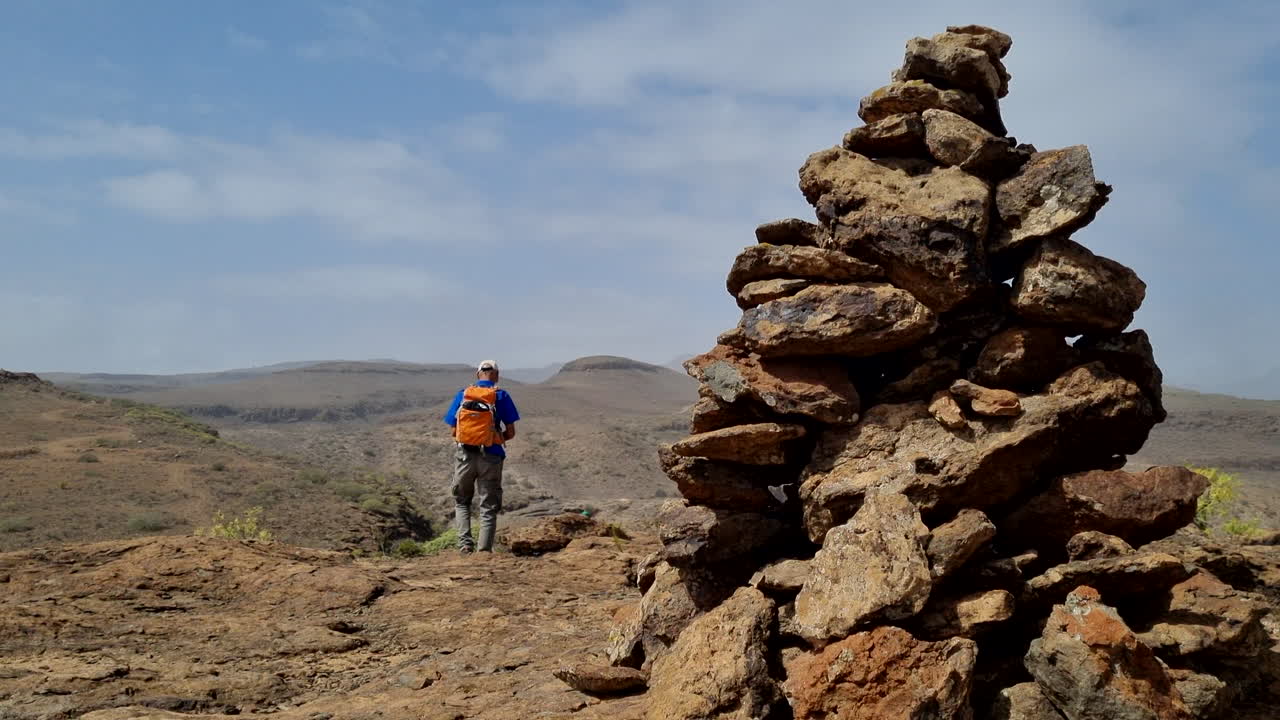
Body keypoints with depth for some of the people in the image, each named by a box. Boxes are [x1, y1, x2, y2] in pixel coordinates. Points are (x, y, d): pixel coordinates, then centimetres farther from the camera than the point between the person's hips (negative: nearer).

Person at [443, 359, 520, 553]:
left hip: (464, 455, 2)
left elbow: (453, 429, 5)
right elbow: (511, 432, -3)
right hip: (490, 457, -1)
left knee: (461, 501, 19)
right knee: (489, 506, 9)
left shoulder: (462, 395, 3)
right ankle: (484, 549, 4)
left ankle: (464, 541, 4)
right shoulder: (501, 396, -3)